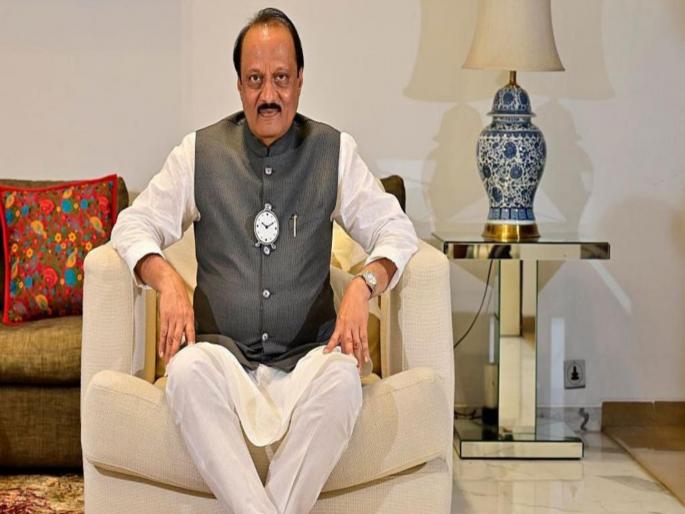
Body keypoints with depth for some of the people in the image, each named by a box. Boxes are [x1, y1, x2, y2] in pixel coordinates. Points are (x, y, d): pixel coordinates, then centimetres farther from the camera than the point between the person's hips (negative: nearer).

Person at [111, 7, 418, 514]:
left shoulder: (335, 151, 9)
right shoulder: (200, 152, 9)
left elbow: (394, 228, 9)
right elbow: (135, 224, 10)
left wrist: (364, 284, -12)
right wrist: (167, 279, -11)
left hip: (306, 356, 0)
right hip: (223, 353, 0)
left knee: (342, 377, -34)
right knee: (188, 368, -34)